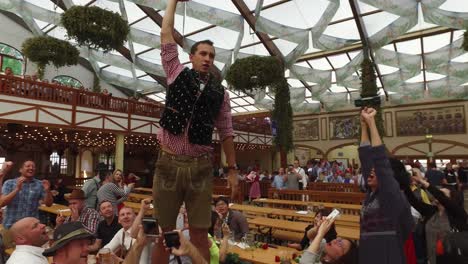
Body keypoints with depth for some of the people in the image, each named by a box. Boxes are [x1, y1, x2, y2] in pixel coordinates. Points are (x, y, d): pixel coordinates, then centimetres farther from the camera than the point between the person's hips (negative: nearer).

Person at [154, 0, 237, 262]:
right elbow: (166, 35, 6)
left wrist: (232, 170, 6)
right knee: (164, 233, 9)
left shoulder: (219, 92, 7)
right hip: (169, 163, 0)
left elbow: (226, 133, 9)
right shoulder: (178, 74, 7)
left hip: (201, 167, 1)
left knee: (200, 235, 5)